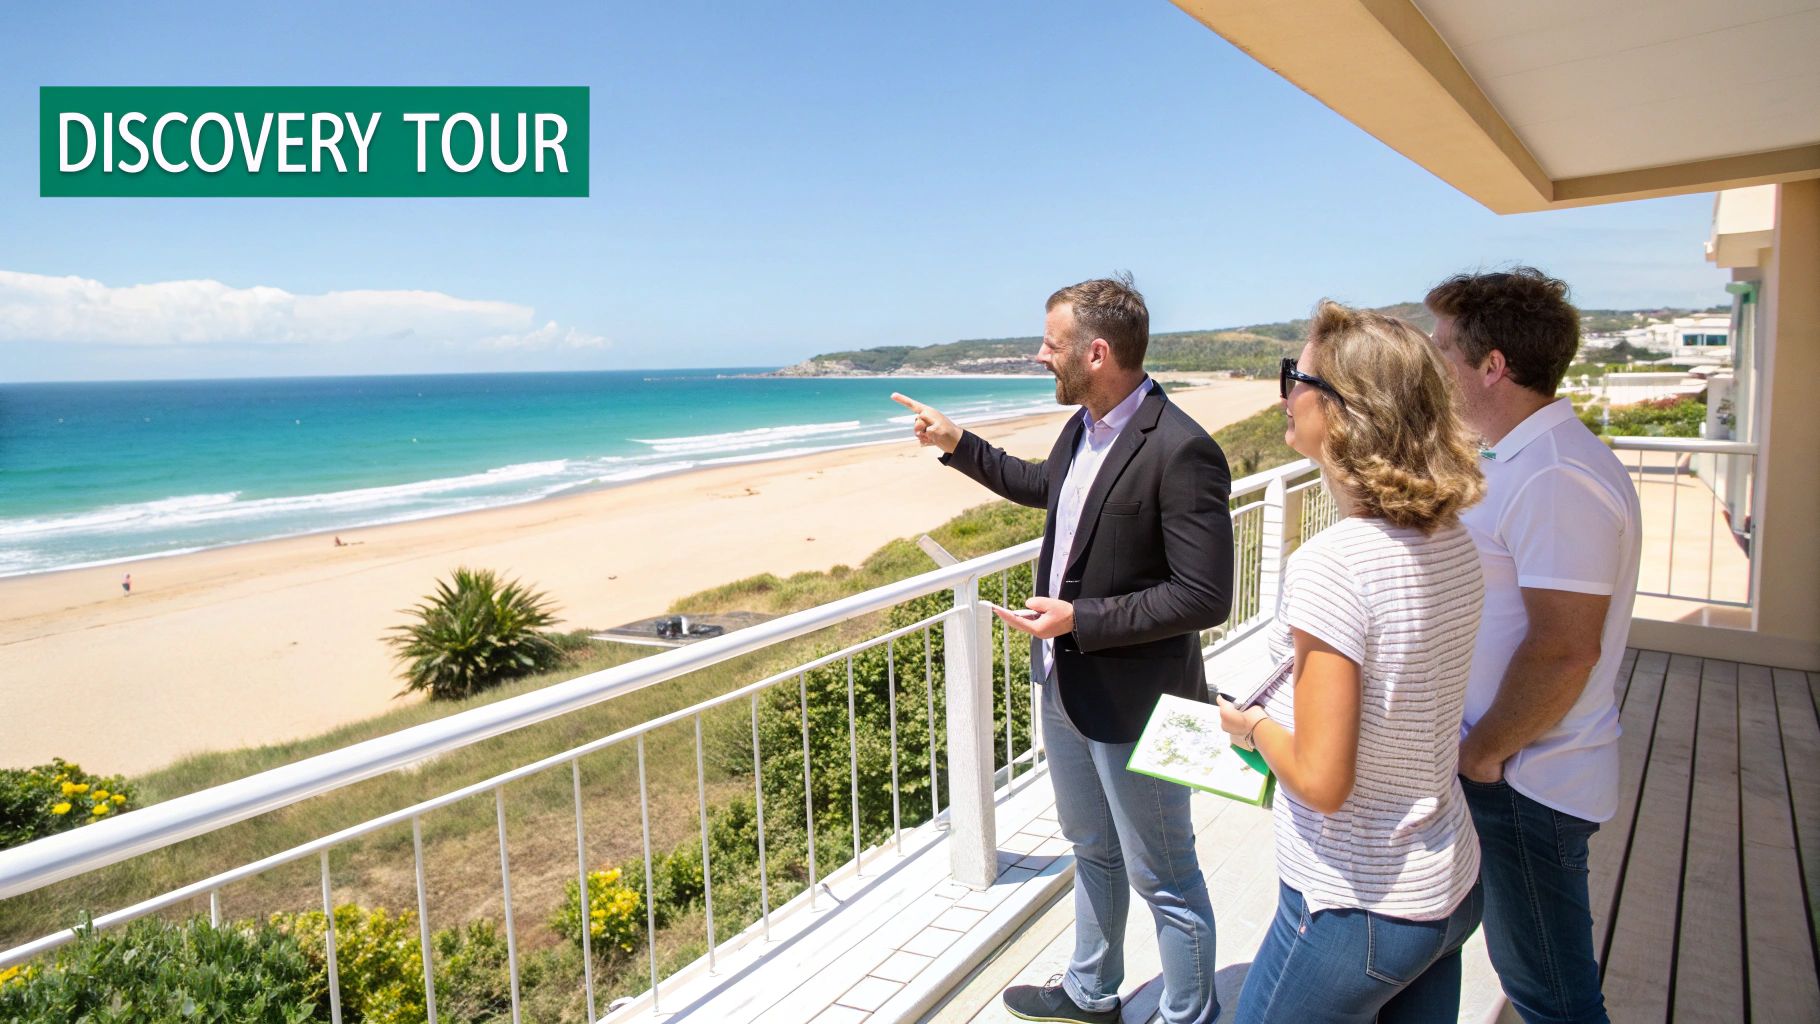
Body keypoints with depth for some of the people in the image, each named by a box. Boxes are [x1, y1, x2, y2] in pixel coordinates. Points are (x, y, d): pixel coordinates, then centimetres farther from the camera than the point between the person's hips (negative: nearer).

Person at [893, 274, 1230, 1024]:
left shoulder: (1180, 450, -25)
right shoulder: (1082, 427, 2)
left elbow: (1205, 597, -26)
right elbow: (1042, 486, 24)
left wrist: (1081, 619, -24)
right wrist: (957, 445, 21)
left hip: (1131, 701, -9)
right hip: (1064, 681, 9)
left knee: (1163, 877, 10)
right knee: (1092, 849, 27)